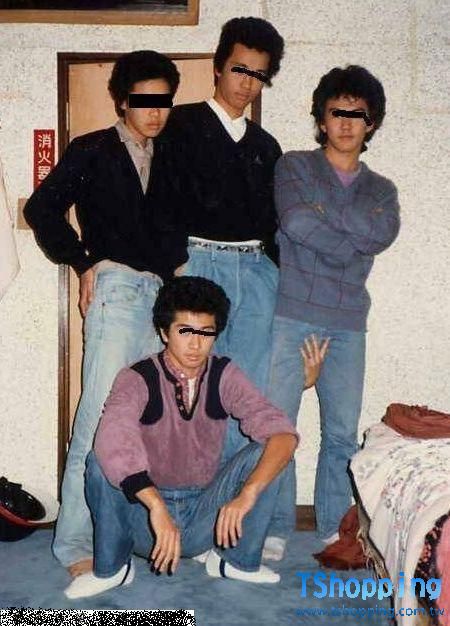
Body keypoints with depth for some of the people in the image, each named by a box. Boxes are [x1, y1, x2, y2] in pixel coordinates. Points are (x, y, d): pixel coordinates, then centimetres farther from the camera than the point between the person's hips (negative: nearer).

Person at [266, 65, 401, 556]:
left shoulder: (381, 190, 16)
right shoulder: (294, 167, 7)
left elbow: (384, 232, -7)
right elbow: (294, 221, -14)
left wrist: (324, 211, -10)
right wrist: (352, 243, -6)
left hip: (347, 323, 3)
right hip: (290, 315, -3)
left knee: (343, 432, 5)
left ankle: (335, 529, 17)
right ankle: (276, 529, 8)